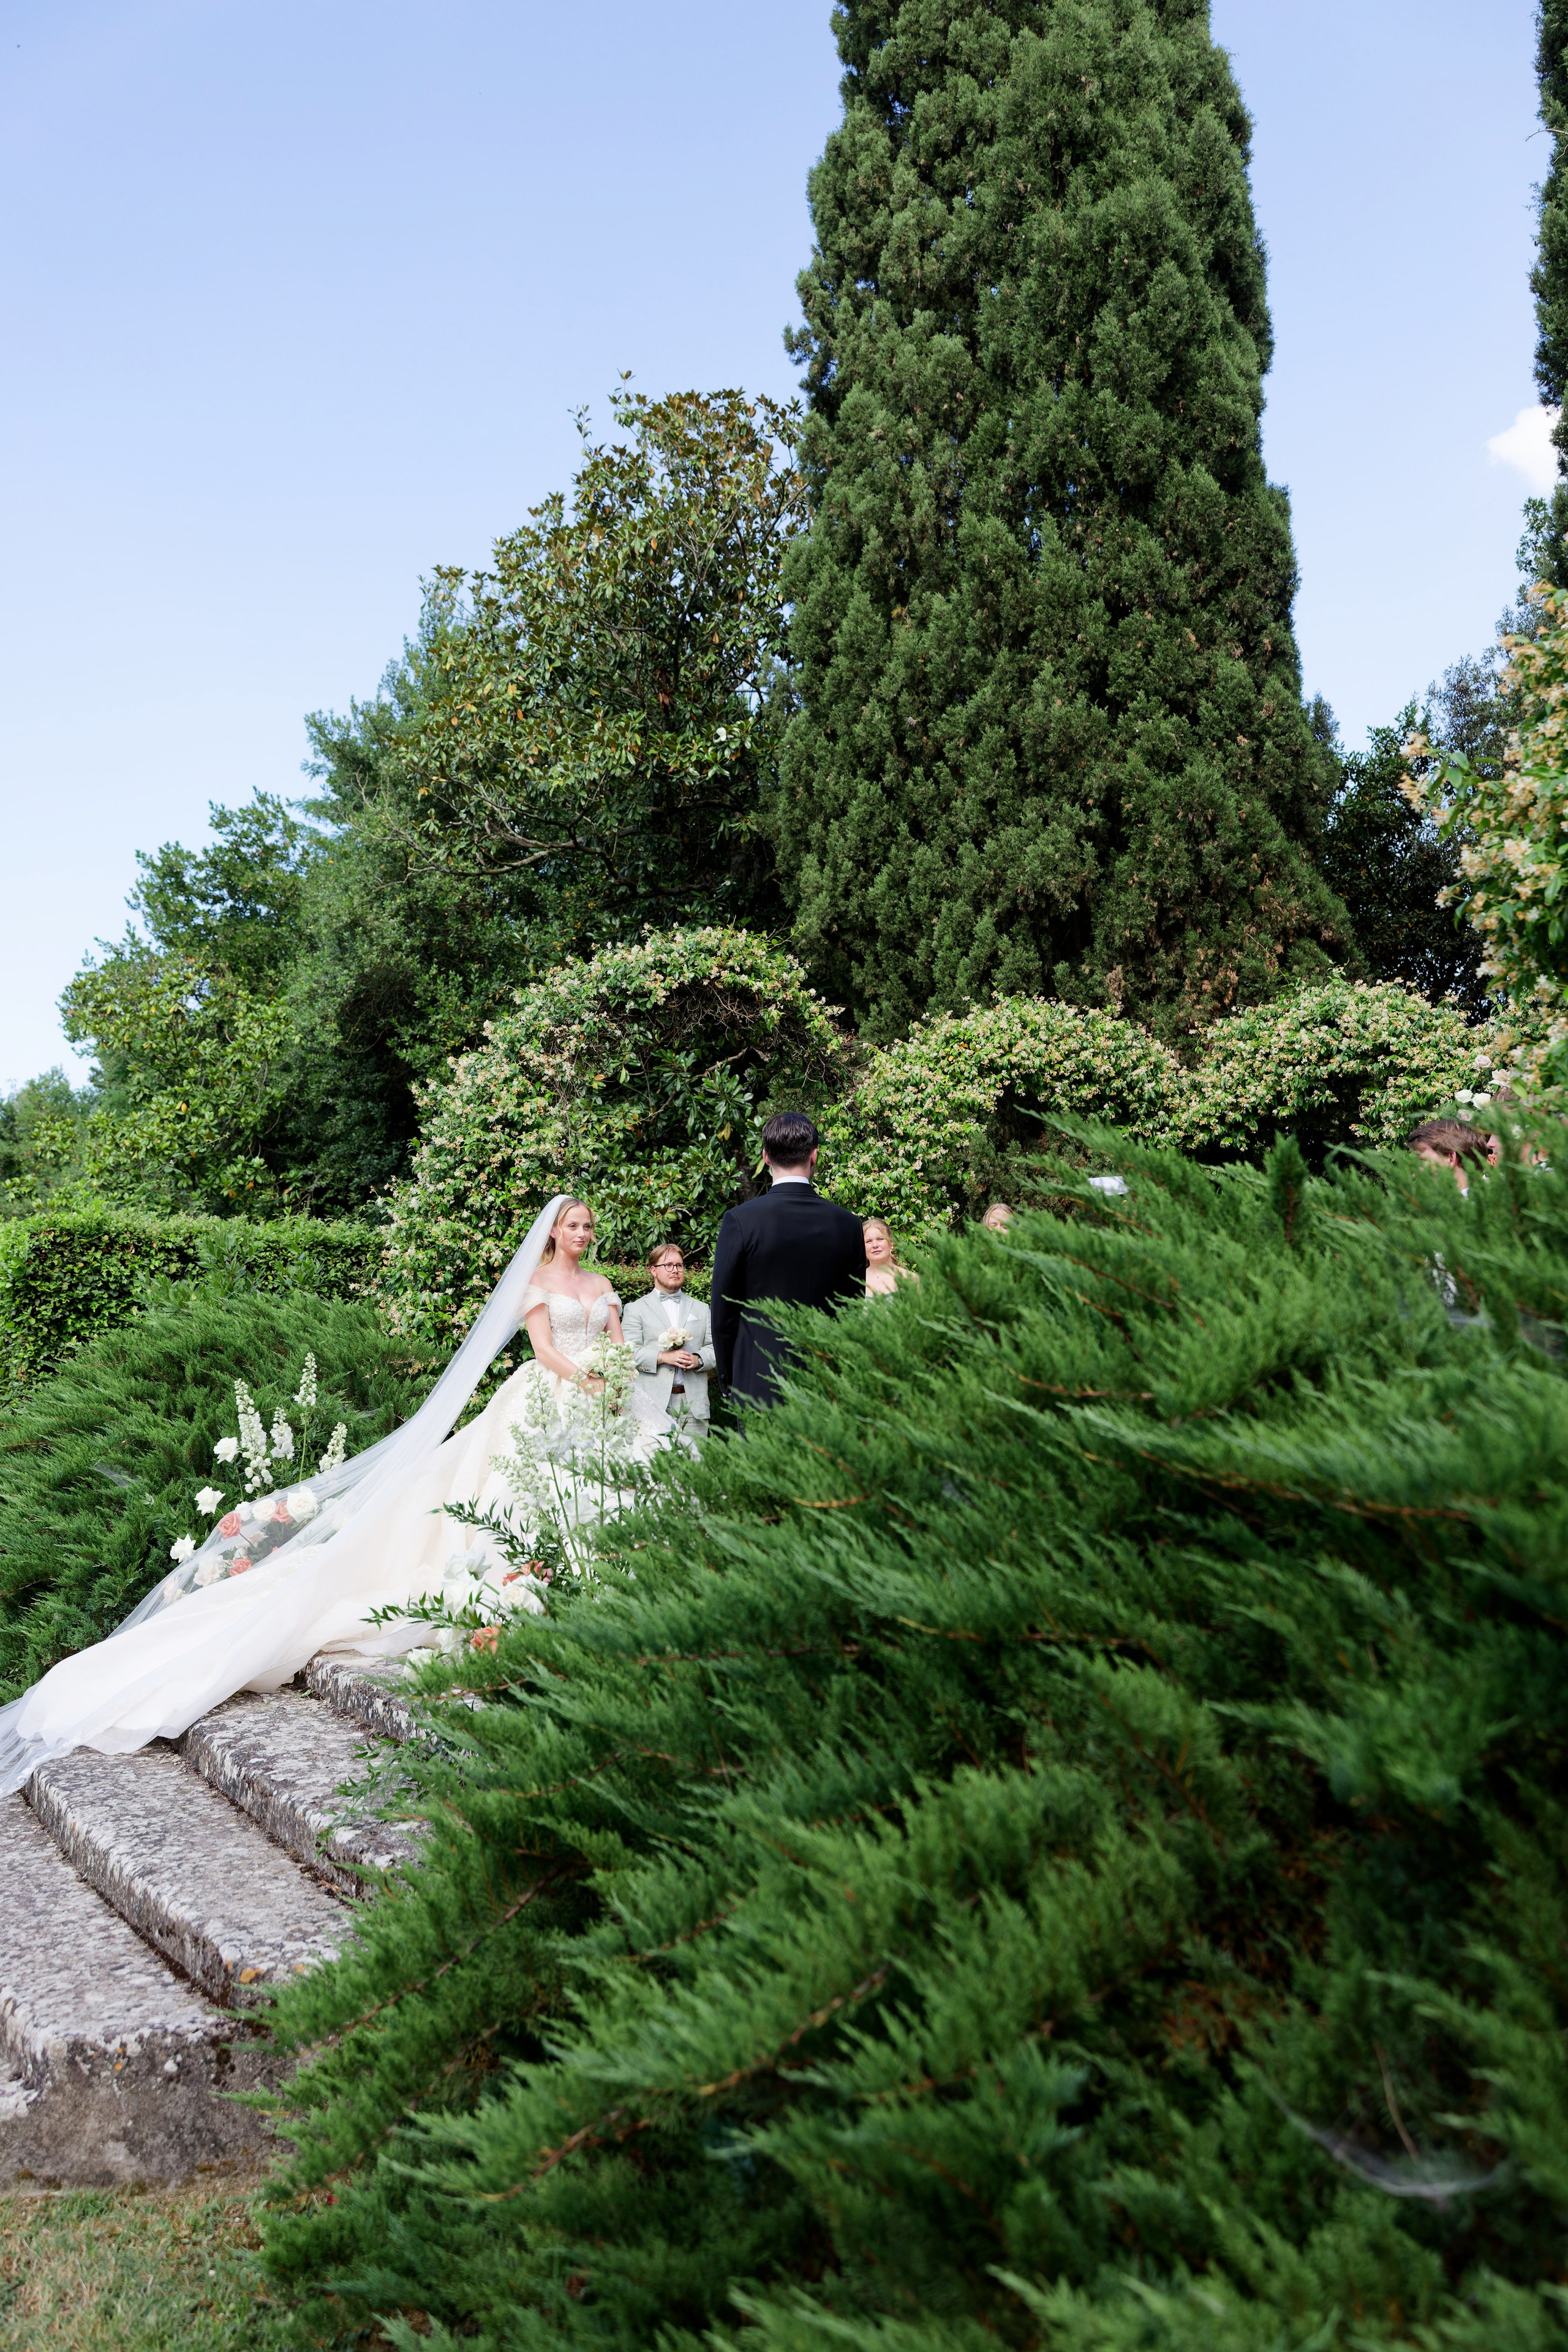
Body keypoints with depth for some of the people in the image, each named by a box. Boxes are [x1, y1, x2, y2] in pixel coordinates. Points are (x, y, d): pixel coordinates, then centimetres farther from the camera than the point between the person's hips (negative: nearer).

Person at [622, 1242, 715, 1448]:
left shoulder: (701, 1309, 20)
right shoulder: (636, 1309, 10)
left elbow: (715, 1347, 13)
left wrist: (698, 1360, -7)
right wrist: (663, 1357, -13)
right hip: (654, 1405, -3)